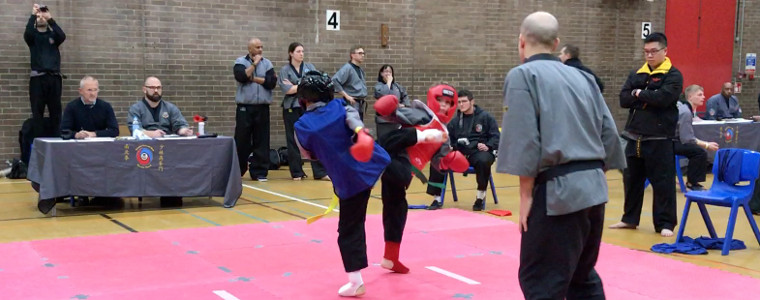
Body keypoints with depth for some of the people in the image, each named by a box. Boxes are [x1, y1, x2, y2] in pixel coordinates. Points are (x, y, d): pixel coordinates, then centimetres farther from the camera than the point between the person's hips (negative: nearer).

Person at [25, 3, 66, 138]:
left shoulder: (53, 35, 13)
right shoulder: (33, 35, 11)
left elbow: (62, 36, -10)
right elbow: (27, 33, -13)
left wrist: (50, 19, -20)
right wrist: (33, 15, -20)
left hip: (54, 77, 1)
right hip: (37, 78, -1)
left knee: (55, 110, -1)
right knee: (37, 111, -4)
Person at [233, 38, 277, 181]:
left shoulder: (267, 63, 9)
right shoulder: (240, 62, 3)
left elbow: (271, 82, -4)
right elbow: (241, 77, -16)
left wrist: (253, 78, -9)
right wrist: (254, 64, -7)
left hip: (262, 108, 2)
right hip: (244, 108, -2)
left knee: (261, 141, 2)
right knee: (241, 141, 1)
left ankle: (259, 172, 8)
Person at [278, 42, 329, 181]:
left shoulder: (309, 67, 9)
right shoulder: (285, 70, 2)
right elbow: (286, 89, -11)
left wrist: (294, 87, -8)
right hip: (292, 108, -1)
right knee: (293, 141, 4)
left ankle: (320, 172, -1)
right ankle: (296, 172, 14)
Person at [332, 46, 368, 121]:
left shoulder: (361, 70, 15)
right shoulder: (347, 68, -11)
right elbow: (334, 81, -22)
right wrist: (346, 95, -19)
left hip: (361, 103, 9)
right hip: (352, 103, -9)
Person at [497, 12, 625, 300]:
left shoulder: (522, 75, -4)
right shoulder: (583, 77, 16)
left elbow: (524, 141, -13)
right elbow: (609, 135, 14)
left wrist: (526, 195, -7)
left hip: (558, 191, -8)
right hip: (593, 188, 8)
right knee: (583, 275, 23)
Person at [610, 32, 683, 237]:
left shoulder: (673, 75, -4)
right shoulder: (636, 74, 12)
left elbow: (663, 98, -20)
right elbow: (623, 99, 0)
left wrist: (640, 93, -6)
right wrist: (649, 97, -13)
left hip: (659, 138, -5)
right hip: (634, 136, 5)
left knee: (662, 182, -1)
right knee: (632, 180, 13)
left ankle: (665, 223, 8)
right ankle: (630, 218, 25)